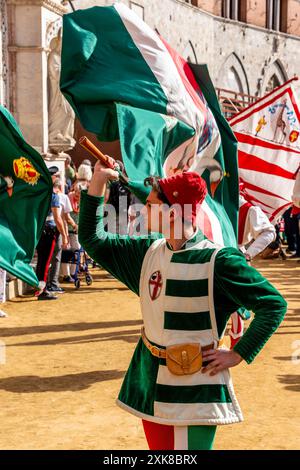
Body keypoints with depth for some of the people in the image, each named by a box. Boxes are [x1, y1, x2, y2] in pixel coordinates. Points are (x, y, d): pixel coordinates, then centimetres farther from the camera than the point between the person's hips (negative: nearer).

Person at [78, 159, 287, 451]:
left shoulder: (217, 262, -16)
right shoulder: (148, 252, 4)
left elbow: (274, 304, -14)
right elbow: (93, 240, 10)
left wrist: (237, 355, -14)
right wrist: (97, 183, 2)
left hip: (194, 386, -7)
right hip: (150, 383, 7)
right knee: (158, 447, 16)